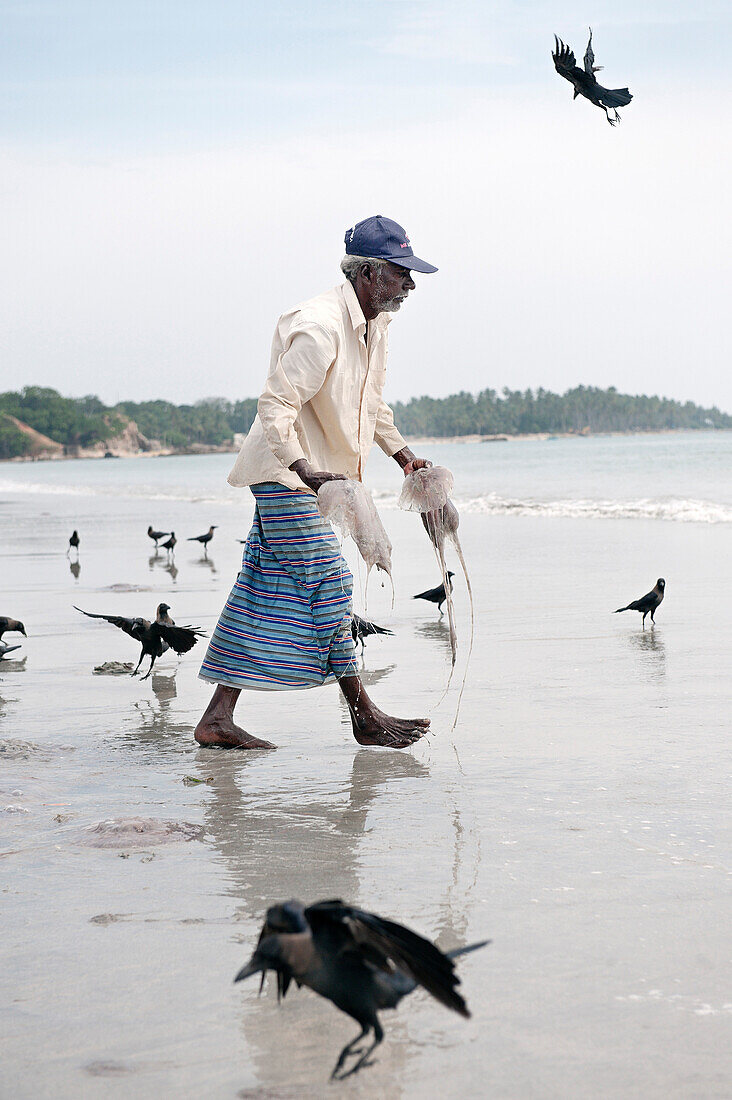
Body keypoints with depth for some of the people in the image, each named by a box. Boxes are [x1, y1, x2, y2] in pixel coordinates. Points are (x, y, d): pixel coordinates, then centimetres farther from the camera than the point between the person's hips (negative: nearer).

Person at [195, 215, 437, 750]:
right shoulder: (320, 327, -22)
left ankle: (218, 717, 9)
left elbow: (372, 403, 25)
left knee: (268, 594, 7)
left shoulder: (374, 325, 10)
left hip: (314, 473, 10)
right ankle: (364, 716, -1)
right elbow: (275, 404, -26)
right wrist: (305, 470, -36)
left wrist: (404, 454, 18)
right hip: (285, 471, -10)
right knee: (328, 582, -8)